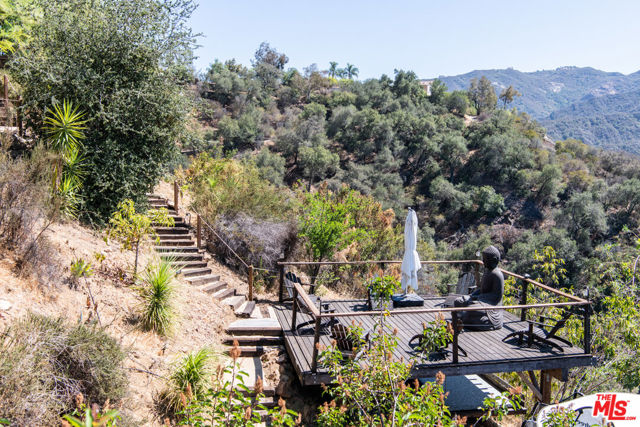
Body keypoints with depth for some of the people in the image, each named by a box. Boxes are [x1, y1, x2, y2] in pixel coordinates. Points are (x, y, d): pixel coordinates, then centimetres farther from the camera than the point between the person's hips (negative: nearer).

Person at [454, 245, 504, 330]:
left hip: (491, 304, -10)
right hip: (481, 298, 10)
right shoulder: (487, 270, 10)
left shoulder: (497, 275, -19)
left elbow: (497, 295, -20)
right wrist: (472, 295, 2)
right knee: (458, 301, 1)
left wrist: (478, 297, -19)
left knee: (471, 309, -32)